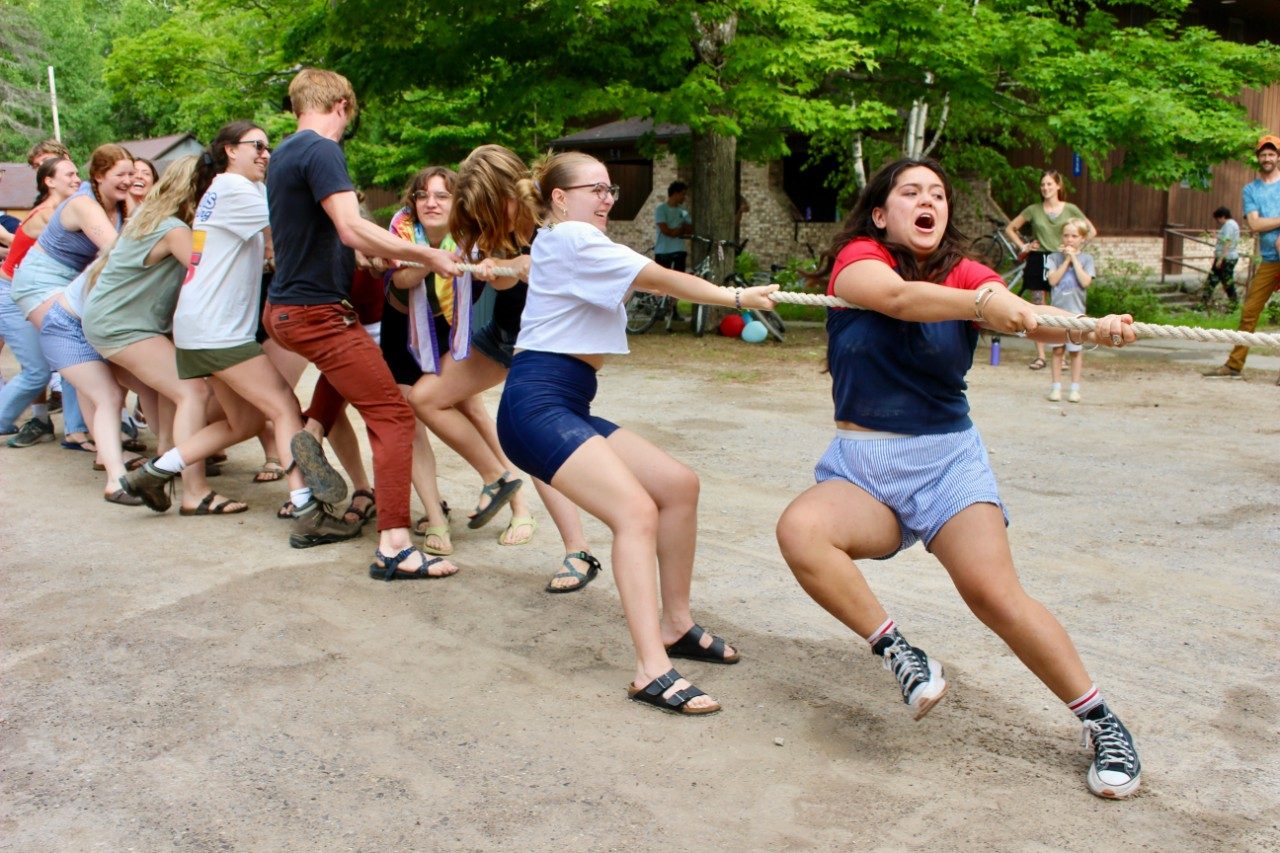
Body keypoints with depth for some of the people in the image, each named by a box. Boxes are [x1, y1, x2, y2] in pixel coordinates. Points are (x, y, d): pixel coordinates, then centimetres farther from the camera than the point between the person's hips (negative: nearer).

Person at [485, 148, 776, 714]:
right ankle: (653, 672, -28)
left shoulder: (555, 243, 23)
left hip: (568, 404, 10)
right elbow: (662, 279, -11)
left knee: (677, 484, 3)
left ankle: (675, 624, 15)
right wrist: (736, 297, -8)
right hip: (537, 403, -10)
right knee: (637, 510, -24)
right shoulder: (572, 239, -7)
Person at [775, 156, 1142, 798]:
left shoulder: (964, 273, 5)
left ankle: (1102, 722, 0)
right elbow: (897, 296, -24)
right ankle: (898, 655, -15)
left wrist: (1093, 330, -35)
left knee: (993, 590, -19)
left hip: (948, 459, 1)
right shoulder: (857, 257, -1)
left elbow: (1027, 317, -14)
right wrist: (978, 304, -41)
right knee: (799, 528, -31)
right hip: (861, 467, 0)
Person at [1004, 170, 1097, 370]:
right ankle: (1040, 356, 7)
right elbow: (1010, 228, 12)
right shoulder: (1033, 210, 3)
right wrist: (1023, 246, 3)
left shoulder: (1070, 209, 2)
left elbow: (1091, 231, 10)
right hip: (1038, 261, 1)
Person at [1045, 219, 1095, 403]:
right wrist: (1066, 260, -9)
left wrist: (1074, 259, -10)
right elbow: (1053, 280, -9)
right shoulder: (1055, 257, 4)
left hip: (1076, 311, -1)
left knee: (1076, 350, 4)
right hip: (1057, 310, 1)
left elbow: (1086, 282, -11)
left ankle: (1074, 388, 11)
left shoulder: (1086, 258, 2)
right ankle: (1056, 387, 11)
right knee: (1058, 349, 4)